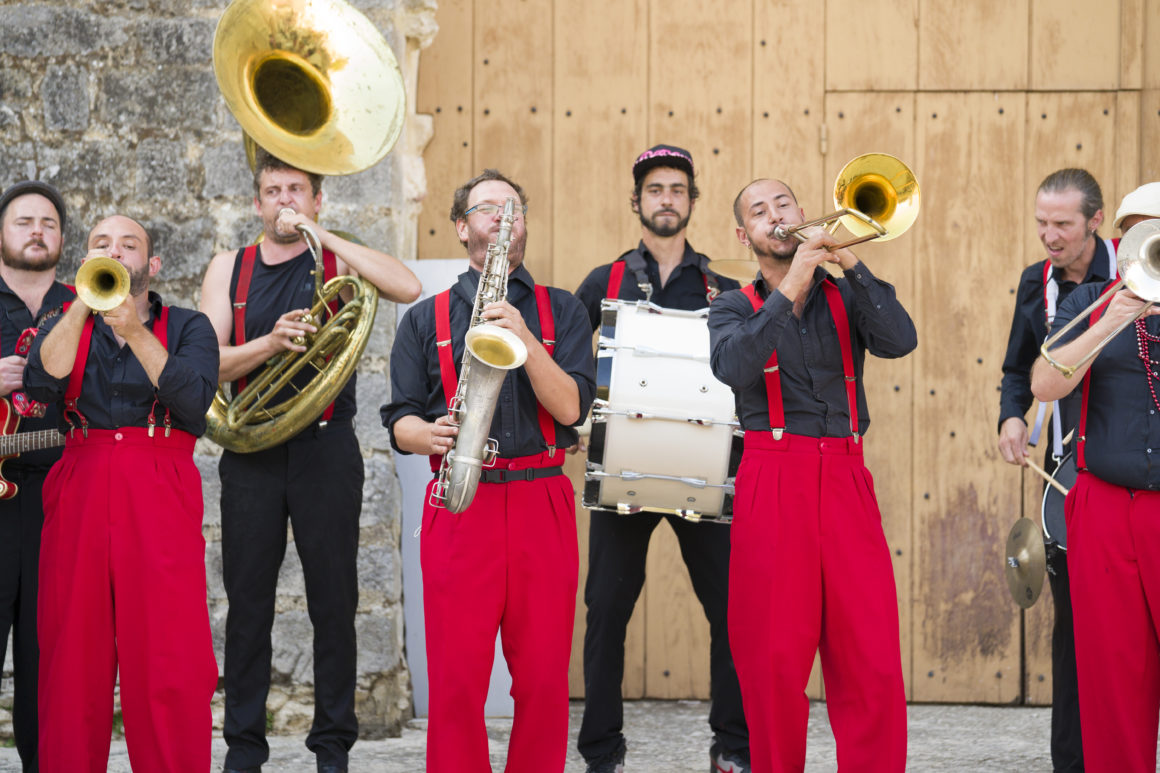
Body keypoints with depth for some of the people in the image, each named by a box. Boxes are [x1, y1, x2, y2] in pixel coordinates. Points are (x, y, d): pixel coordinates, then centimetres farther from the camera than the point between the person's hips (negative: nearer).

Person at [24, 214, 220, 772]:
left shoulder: (186, 328, 13)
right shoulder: (65, 326, 18)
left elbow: (194, 397, -7)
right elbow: (41, 382, -5)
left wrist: (135, 331, -16)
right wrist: (85, 303, -12)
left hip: (160, 496, -2)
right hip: (79, 491, 2)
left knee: (171, 661, -9)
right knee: (72, 657, -1)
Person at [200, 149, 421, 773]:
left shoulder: (336, 262, 4)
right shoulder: (230, 270, 9)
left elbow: (408, 288, -16)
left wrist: (317, 234, -14)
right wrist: (270, 342, -18)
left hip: (325, 447, -1)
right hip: (251, 451, 1)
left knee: (334, 600, 1)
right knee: (248, 600, 4)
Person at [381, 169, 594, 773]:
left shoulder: (560, 310, 13)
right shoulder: (425, 319, 14)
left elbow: (570, 407, 0)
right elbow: (400, 420, 9)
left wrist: (526, 340, -14)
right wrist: (430, 436, -13)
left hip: (542, 503, 0)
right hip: (460, 508, 0)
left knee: (545, 682, -1)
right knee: (456, 681, -5)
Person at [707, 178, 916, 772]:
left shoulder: (844, 296, 16)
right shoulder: (734, 308, 12)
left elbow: (898, 340, -4)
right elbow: (734, 366, -11)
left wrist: (849, 264, -10)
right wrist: (791, 288, -13)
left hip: (846, 482, 1)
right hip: (773, 481, -1)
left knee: (874, 666, -6)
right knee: (774, 661, -3)